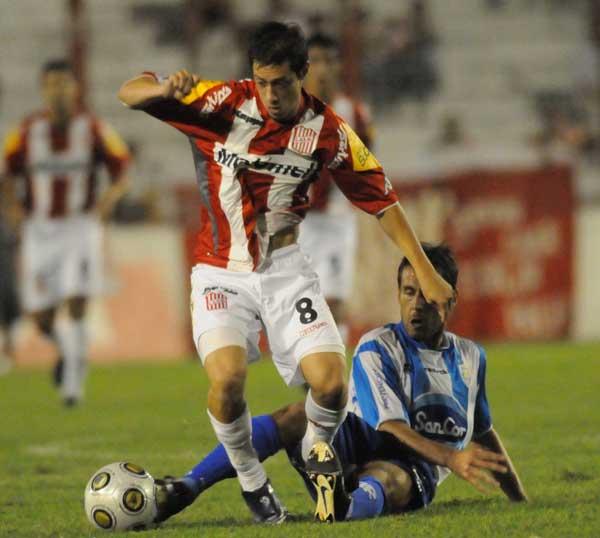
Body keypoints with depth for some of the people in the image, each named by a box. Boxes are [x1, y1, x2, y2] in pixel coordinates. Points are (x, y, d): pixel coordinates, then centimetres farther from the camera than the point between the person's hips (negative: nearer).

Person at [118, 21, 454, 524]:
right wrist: (165, 88, -37)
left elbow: (381, 199, 2)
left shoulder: (327, 131, -8)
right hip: (221, 272, -1)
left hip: (285, 269, 1)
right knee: (227, 377, -26)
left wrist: (427, 274, -1)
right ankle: (251, 481, 2)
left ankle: (317, 454, 20)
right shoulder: (226, 102, -13)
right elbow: (129, 93, -13)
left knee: (331, 381, -15)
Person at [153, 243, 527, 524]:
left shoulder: (470, 357, 13)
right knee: (302, 414, -31)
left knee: (389, 477, -39)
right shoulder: (377, 350, -3)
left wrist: (521, 499, 32)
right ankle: (184, 491, -43)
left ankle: (343, 509, -78)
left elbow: (484, 432, 28)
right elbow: (392, 427, -16)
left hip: (413, 475, 1)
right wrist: (451, 459, -32)